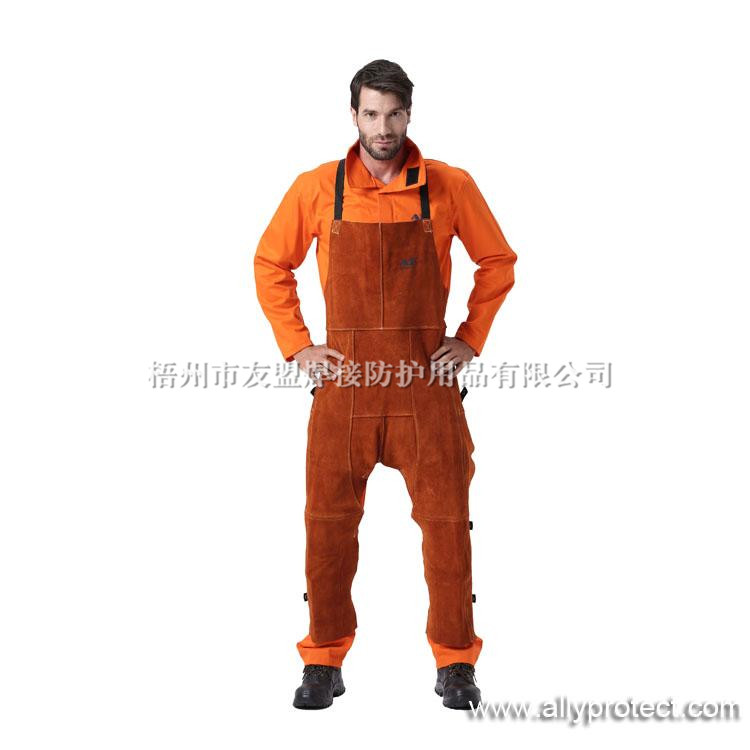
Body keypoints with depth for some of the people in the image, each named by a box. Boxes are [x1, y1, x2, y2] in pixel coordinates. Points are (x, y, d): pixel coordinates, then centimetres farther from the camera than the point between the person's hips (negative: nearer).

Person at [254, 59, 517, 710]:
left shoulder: (450, 187, 1)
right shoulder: (316, 189, 2)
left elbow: (497, 262, 12)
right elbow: (271, 265, 12)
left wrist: (471, 339, 4)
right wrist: (297, 346, 4)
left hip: (427, 380, 0)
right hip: (344, 380, 1)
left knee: (446, 520, 2)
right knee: (329, 522, 3)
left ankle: (456, 663, 17)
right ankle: (324, 662, 18)